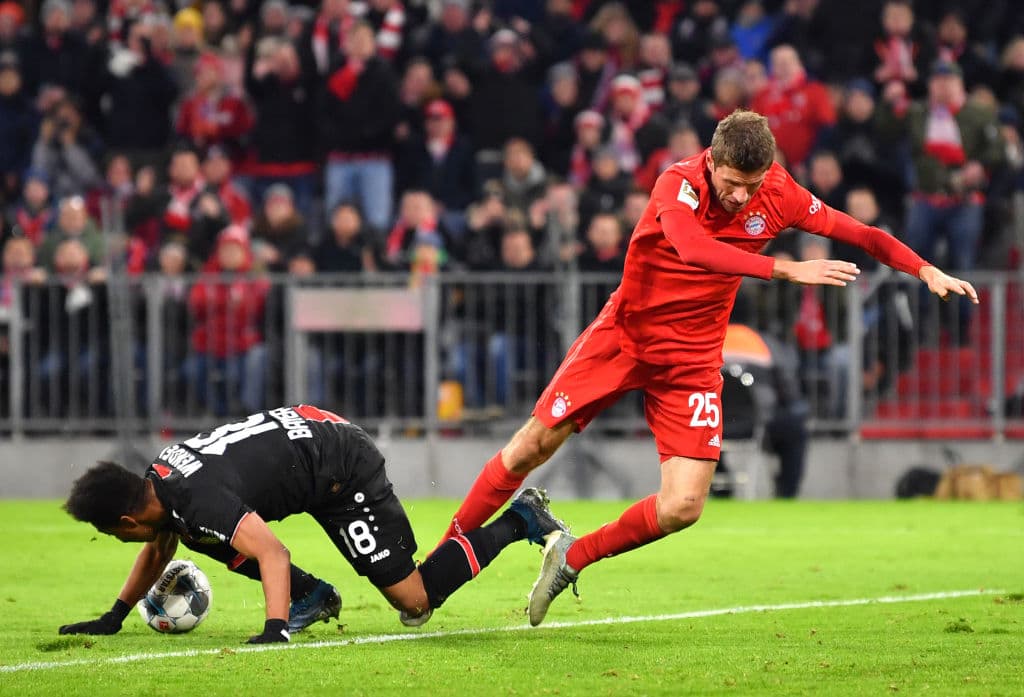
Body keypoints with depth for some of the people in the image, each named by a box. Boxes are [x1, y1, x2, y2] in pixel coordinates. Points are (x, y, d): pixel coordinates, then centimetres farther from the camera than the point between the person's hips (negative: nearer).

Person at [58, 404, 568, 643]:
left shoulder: (198, 498, -32)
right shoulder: (156, 481, -2)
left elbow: (273, 554, -42)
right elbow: (158, 551, 18)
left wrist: (275, 629, -50)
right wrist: (114, 617, 17)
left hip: (344, 471, -10)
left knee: (413, 599, -8)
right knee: (195, 532, 3)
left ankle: (520, 521, 5)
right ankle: (313, 597, 12)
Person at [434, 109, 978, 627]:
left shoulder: (779, 193, -10)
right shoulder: (679, 183, -24)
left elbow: (854, 232, 4)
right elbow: (692, 248, -44)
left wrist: (927, 272, -4)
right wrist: (787, 269, -51)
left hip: (692, 360, 3)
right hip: (624, 335, -3)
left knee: (684, 506, -12)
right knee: (533, 446, -2)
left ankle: (573, 558, 10)